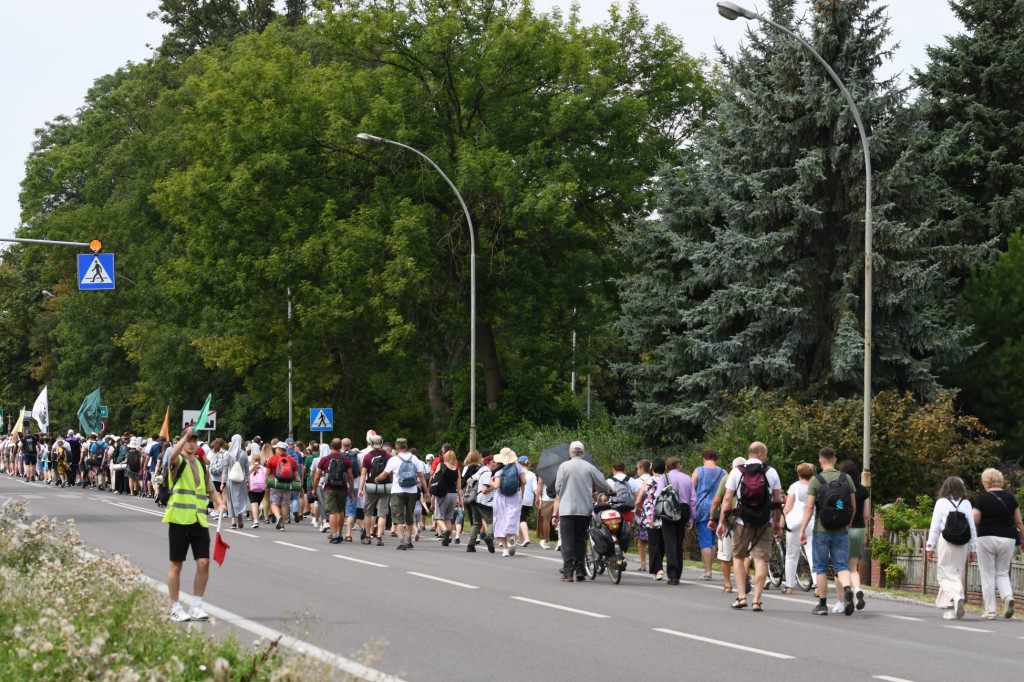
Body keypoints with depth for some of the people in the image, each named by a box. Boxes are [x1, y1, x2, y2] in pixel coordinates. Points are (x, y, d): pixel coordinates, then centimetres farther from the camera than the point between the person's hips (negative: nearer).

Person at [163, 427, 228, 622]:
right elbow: (173, 455, -25)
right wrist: (187, 435, -36)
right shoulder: (178, 462, 0)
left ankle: (197, 606, 6)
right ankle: (175, 608, 9)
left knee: (204, 562, -4)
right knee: (176, 564, 1)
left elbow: (211, 490, 20)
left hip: (199, 520, 5)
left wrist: (220, 503, -1)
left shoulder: (201, 465, 19)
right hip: (179, 519, -5)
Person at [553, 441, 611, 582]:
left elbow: (558, 488, 2)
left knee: (567, 542, -2)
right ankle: (580, 570, 9)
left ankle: (568, 572, -9)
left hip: (567, 509, -2)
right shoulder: (589, 467, 3)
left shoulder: (563, 466, -2)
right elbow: (603, 485, 6)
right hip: (585, 510, 2)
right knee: (580, 540, 12)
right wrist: (611, 490, 29)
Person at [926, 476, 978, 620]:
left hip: (945, 542, -3)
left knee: (946, 576, 0)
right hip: (963, 544, 3)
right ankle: (949, 610, 14)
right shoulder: (966, 504, 5)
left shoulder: (941, 503, -1)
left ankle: (956, 597, -28)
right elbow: (972, 527, 6)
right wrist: (973, 549, 13)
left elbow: (935, 527, -1)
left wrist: (930, 547, 4)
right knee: (957, 575, 12)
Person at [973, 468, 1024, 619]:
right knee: (1002, 573, 15)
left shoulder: (982, 498, -7)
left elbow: (974, 522, -7)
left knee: (988, 576, 5)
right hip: (1007, 539, 3)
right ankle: (1008, 596, -13)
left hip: (987, 539, -3)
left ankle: (990, 611, 4)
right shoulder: (1010, 497, 5)